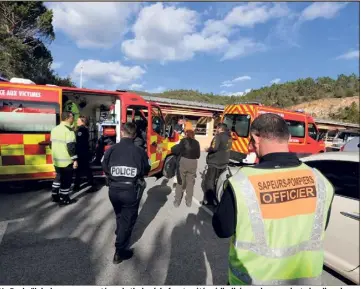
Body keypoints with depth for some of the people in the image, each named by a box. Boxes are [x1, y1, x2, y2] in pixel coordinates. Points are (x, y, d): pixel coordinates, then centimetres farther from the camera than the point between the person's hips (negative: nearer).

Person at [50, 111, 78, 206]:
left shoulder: (55, 129, 10)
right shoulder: (68, 130, -17)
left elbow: (52, 143, 18)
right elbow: (71, 146, -22)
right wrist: (75, 160, -18)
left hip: (56, 159, 8)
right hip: (66, 161, -8)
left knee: (59, 177, 22)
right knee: (66, 180, 3)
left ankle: (54, 196, 30)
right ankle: (64, 200, 11)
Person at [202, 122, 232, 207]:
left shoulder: (218, 136, -16)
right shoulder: (229, 137, 10)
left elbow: (214, 148, -25)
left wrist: (207, 149, -7)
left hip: (215, 163, -8)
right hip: (224, 163, 8)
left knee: (209, 181, 3)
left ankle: (208, 200, 7)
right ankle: (216, 199, 26)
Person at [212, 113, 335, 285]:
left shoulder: (241, 183, -30)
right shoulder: (320, 181, -15)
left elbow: (222, 230, -14)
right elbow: (320, 228, 2)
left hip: (254, 279, -2)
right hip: (305, 278, 3)